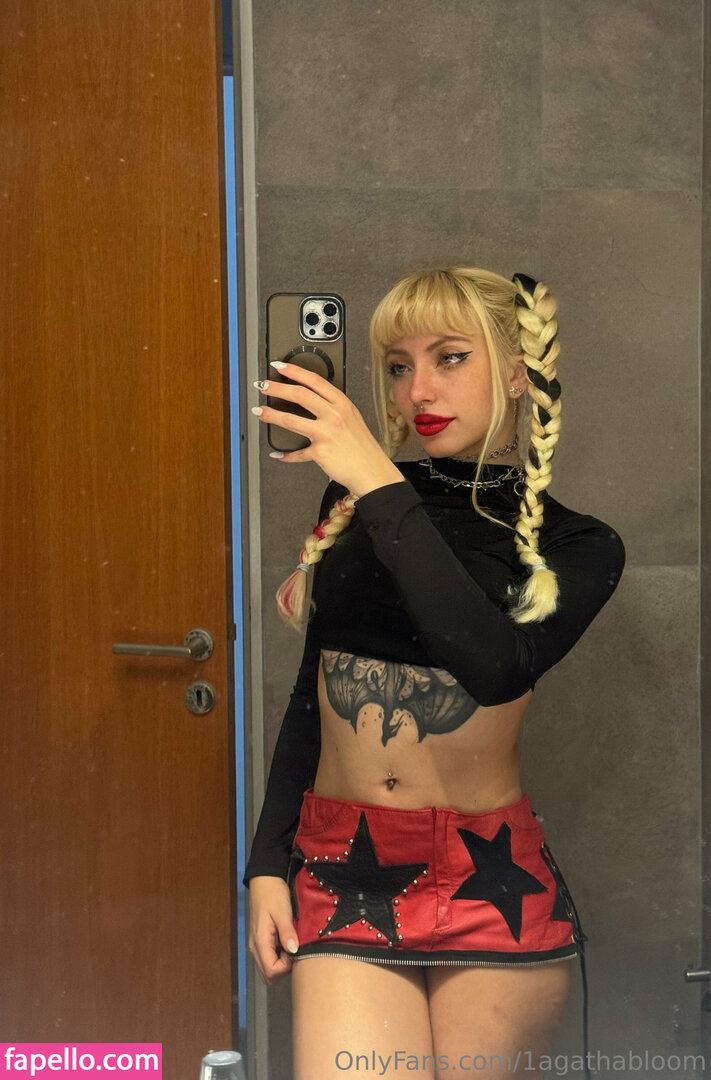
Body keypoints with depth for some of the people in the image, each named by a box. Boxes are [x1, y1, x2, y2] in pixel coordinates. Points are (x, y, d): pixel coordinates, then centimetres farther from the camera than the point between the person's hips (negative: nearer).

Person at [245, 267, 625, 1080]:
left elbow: (499, 668, -21)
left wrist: (382, 490, -21)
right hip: (339, 867, 2)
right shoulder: (349, 499, 8)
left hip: (492, 884, -1)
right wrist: (268, 861, 8)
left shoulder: (575, 546, 0)